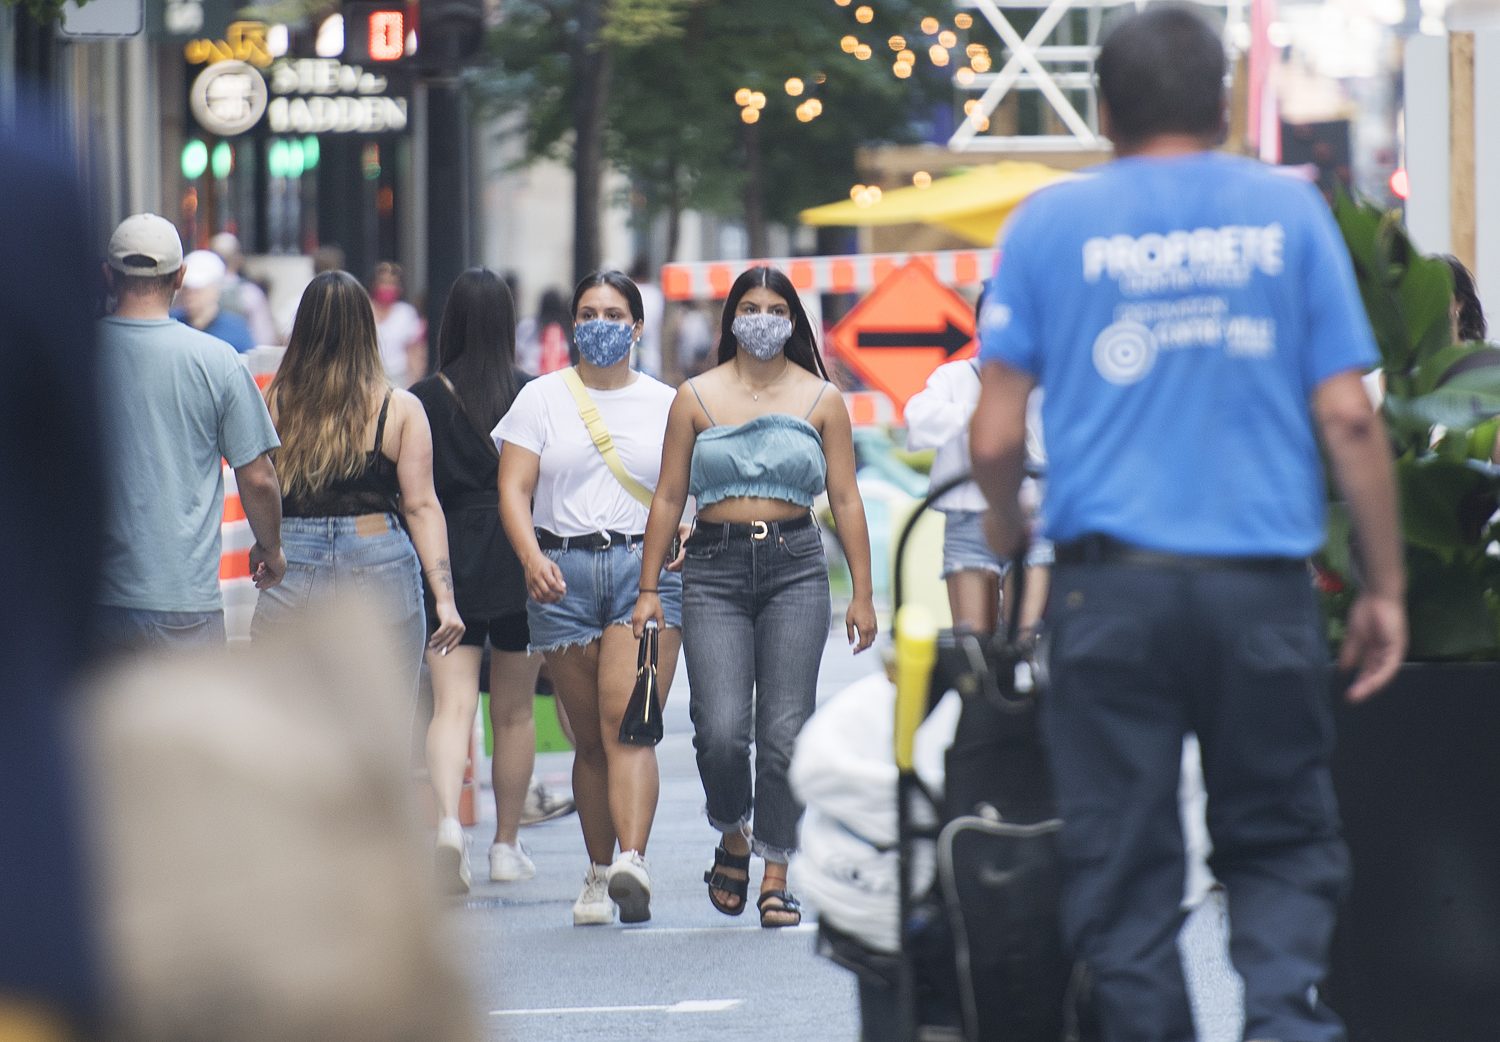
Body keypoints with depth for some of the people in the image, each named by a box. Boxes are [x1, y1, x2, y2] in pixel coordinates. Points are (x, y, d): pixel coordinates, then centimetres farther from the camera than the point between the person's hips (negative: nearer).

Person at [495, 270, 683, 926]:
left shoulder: (666, 404, 11)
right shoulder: (541, 399, 10)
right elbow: (514, 488, 1)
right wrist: (532, 557, -15)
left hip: (647, 566, -1)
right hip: (563, 572, 1)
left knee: (628, 725, -16)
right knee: (589, 739, 4)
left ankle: (632, 862, -29)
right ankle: (598, 873, 13)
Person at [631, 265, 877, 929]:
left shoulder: (821, 400, 8)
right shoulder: (696, 397, 9)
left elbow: (846, 500, 8)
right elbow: (668, 498, 9)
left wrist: (862, 594, 2)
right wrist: (648, 588, 5)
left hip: (795, 570, 0)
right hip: (715, 570, 0)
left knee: (785, 731, -5)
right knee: (720, 731, -11)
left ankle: (776, 876, 3)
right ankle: (732, 836, 17)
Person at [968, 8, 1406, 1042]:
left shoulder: (1051, 222, 5)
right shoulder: (1288, 211, 6)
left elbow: (996, 439, 2)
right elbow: (1349, 419, 0)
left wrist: (1007, 533, 22)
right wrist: (1384, 587, 6)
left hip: (1113, 584, 0)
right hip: (1264, 588, 1)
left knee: (1123, 871, 6)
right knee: (1280, 841, 11)